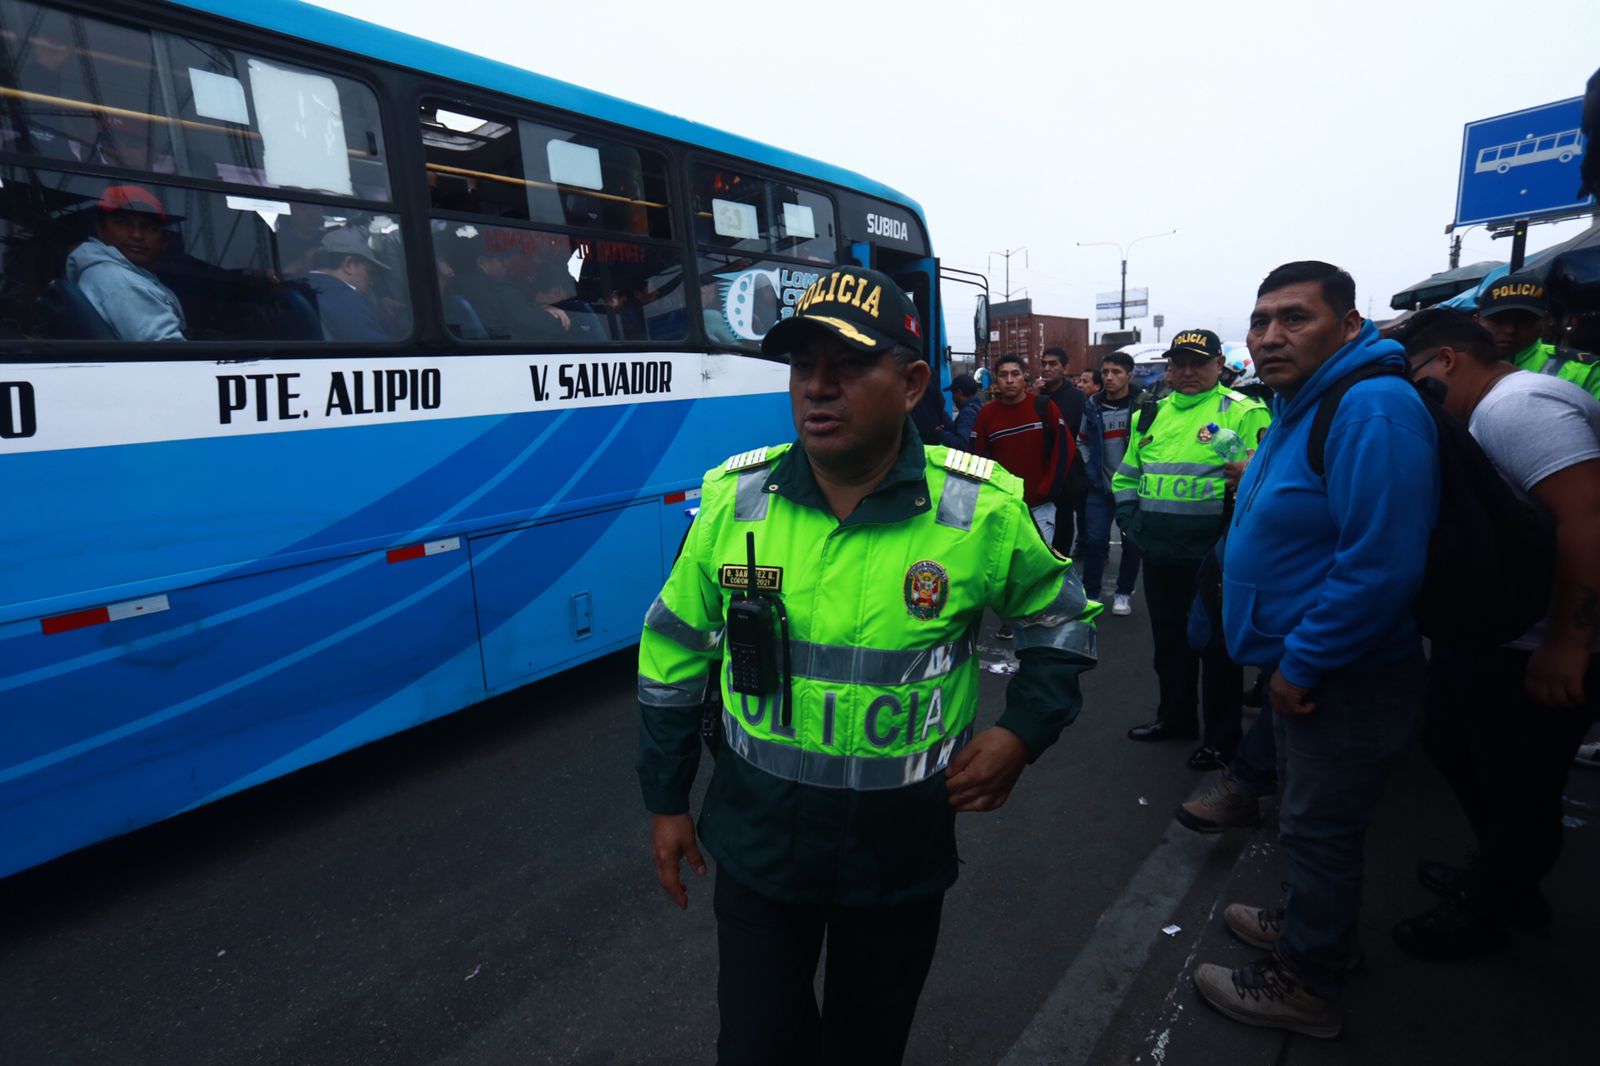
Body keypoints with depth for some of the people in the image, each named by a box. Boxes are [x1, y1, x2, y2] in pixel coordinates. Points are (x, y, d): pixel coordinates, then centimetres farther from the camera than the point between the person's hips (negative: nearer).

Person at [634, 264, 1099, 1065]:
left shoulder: (981, 510, -15)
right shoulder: (735, 497, -11)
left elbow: (1059, 617, 5)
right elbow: (674, 651, 0)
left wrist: (1023, 731, -8)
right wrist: (666, 800, 5)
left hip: (902, 849, 0)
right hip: (757, 840, 1)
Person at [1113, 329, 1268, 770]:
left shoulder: (1243, 413, -8)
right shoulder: (1153, 414, 12)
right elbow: (1126, 476, 21)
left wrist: (1232, 530, -21)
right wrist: (1132, 520, 10)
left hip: (1211, 553, -6)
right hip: (1159, 553, 7)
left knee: (1217, 643, 5)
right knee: (1169, 637, 18)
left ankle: (1222, 736, 20)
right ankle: (1175, 717, 36)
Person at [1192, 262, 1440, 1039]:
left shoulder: (1372, 409, -25)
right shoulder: (1301, 404, 8)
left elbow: (1381, 566, -30)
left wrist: (1300, 663, -22)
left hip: (1344, 678, -9)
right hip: (1300, 663, 9)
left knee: (1318, 830, 7)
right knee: (1309, 820, 25)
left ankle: (1308, 984, 26)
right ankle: (1317, 924, 46)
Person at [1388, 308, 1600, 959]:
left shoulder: (1516, 404, -21)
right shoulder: (1492, 412, 11)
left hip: (1536, 655, -10)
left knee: (1517, 794, 8)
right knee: (1455, 753, 23)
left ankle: (1481, 915, 28)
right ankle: (1506, 882, 43)